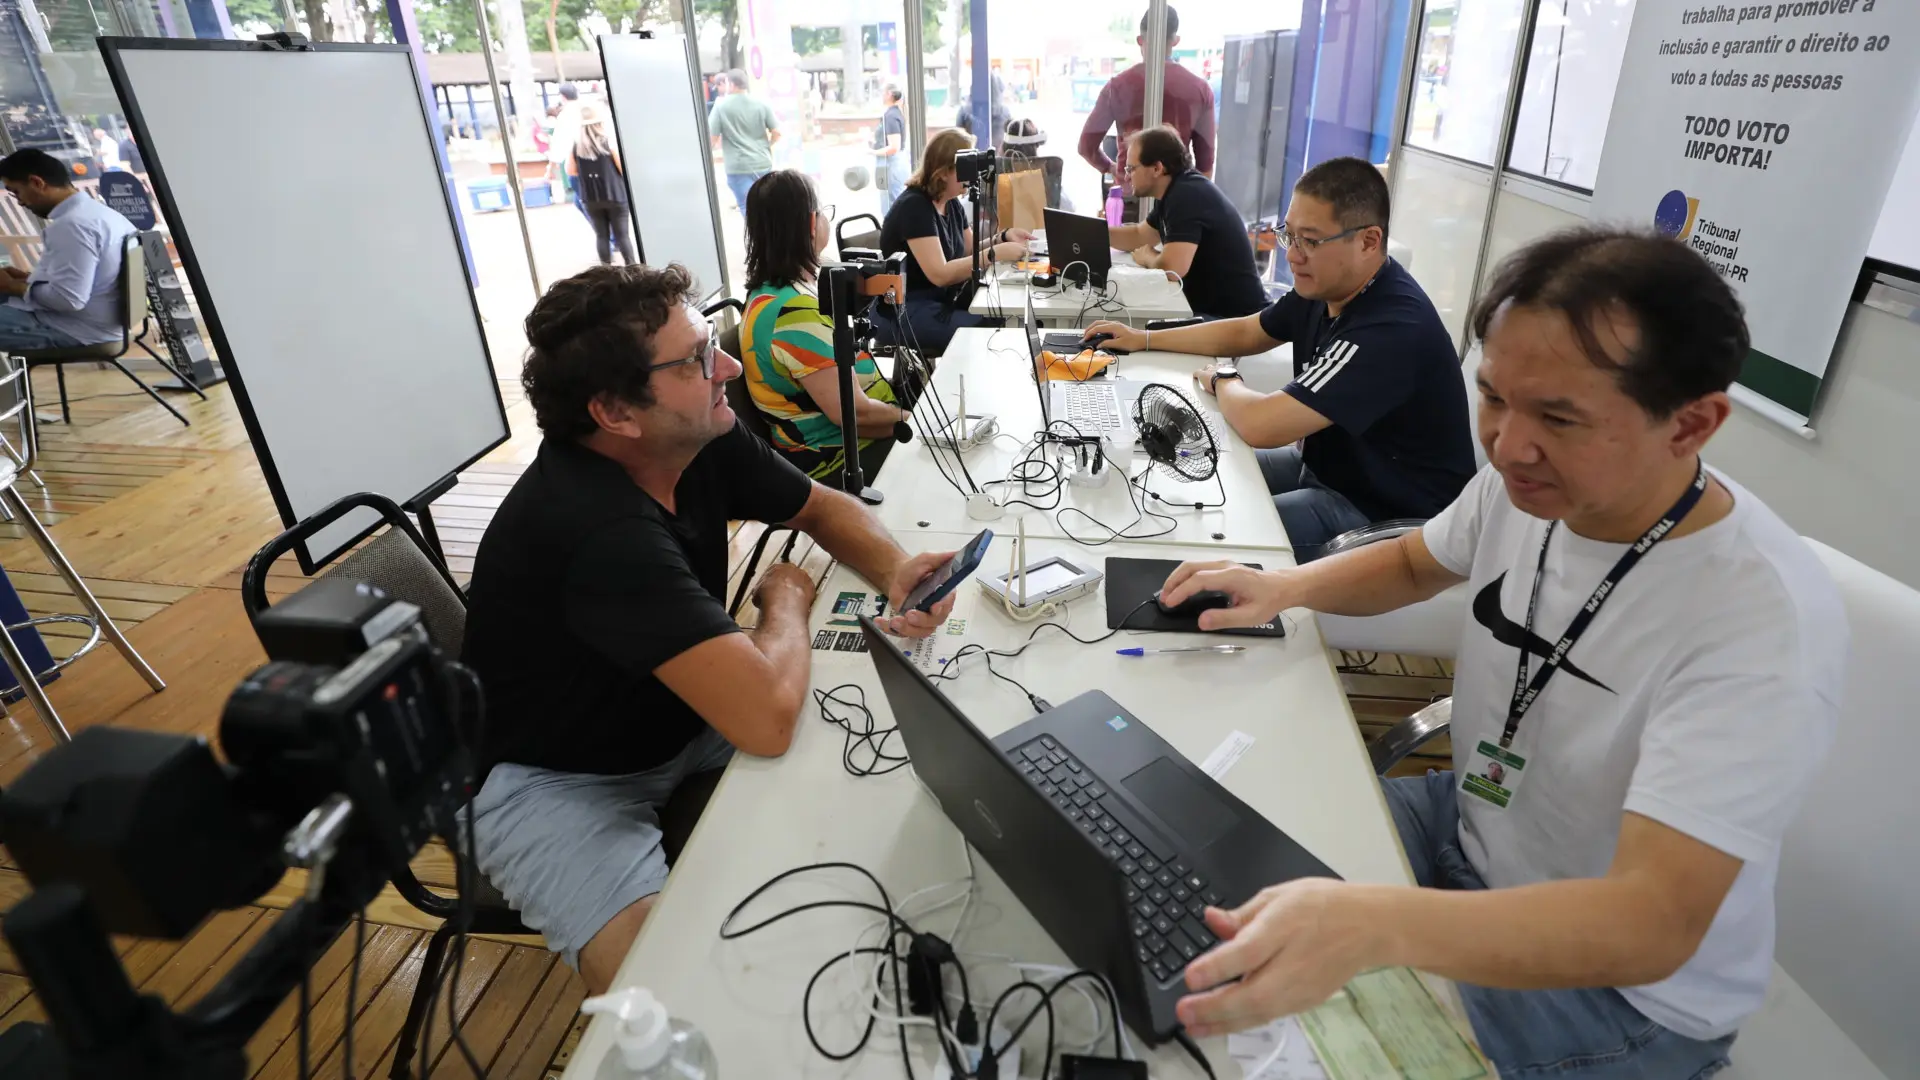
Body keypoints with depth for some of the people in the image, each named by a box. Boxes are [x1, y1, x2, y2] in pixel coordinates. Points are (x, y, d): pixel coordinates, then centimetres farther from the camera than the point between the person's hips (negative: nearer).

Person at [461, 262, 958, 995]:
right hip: (554, 780, -7)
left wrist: (894, 570, -19)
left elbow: (823, 508, 4)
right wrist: (787, 597, -21)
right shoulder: (599, 529, -37)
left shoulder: (702, 440, -11)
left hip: (672, 721, 8)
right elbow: (768, 718, -43)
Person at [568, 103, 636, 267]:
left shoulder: (576, 145, -1)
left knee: (601, 235, 10)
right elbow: (624, 169, -8)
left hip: (590, 198, 3)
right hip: (614, 196, -3)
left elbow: (570, 171, 6)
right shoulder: (609, 141, -10)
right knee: (623, 235, 2)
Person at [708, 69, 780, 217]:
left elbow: (712, 138, -6)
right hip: (763, 164, 4)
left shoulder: (721, 106, -6)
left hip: (739, 167, -4)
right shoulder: (762, 104, 2)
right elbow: (776, 133, 2)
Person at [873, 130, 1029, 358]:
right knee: (990, 330, -24)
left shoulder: (952, 204, 8)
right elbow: (939, 274, -26)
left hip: (941, 300, 9)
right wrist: (994, 254, -29)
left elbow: (968, 252, 14)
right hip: (903, 313, -9)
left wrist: (1003, 237, -4)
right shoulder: (914, 206, -19)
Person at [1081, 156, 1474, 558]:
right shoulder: (1324, 286, -2)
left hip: (1382, 513, -9)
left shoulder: (1392, 327, -32)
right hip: (1324, 463, 9)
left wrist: (1222, 382, -13)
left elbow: (1261, 425, -35)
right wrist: (1144, 339, 11)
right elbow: (1243, 333, 16)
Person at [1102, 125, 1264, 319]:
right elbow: (1138, 237, 20)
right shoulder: (1173, 193, 10)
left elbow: (1171, 268, -29)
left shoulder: (1187, 195, -21)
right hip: (1208, 306, 9)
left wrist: (1146, 257, -7)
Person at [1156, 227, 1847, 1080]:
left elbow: (1655, 923, -36)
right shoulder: (1528, 483, -12)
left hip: (1626, 980, -6)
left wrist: (1373, 928, -52)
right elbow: (1413, 563, 9)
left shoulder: (1767, 624, -31)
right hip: (1467, 821, 6)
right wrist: (1285, 586, -11)